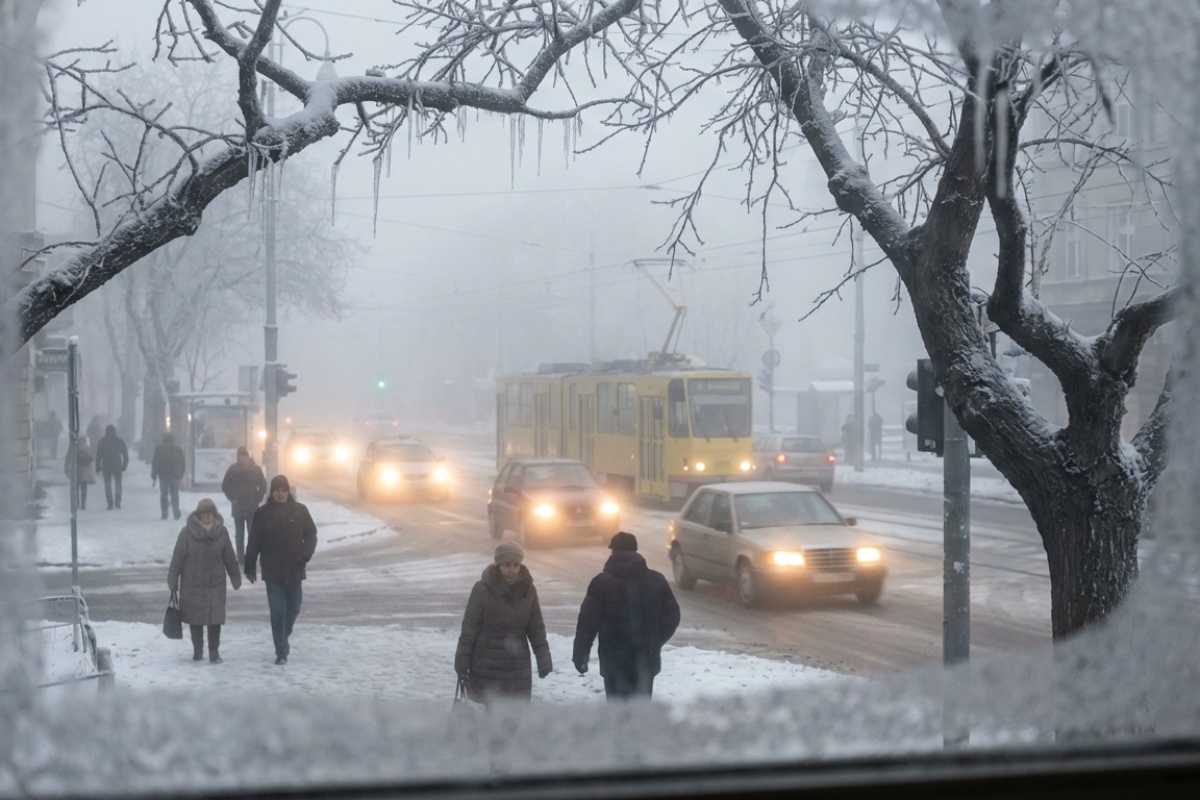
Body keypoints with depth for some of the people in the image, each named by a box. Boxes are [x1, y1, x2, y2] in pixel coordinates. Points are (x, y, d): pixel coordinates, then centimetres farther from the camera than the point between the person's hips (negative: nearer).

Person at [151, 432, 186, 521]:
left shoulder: (159, 449, -1)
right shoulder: (178, 449, 4)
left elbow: (155, 463, -2)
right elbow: (183, 464, 7)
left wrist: (153, 477, 2)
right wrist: (181, 476, 16)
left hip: (163, 475, -1)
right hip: (175, 476, 1)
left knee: (163, 494, 7)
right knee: (175, 495, 4)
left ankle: (164, 513, 3)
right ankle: (176, 513, -5)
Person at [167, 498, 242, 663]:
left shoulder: (222, 532, -3)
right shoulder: (187, 532, -11)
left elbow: (229, 557, 4)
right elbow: (177, 557, -8)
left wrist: (235, 578, 8)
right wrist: (172, 581, -8)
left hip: (216, 583, 1)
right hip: (192, 583, -1)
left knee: (215, 618, -4)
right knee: (195, 618, 8)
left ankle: (214, 651, 8)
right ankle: (197, 650, 24)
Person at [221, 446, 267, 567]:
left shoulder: (233, 469, -4)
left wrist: (232, 498, 0)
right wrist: (257, 499, 0)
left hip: (238, 506, 0)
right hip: (252, 506, 0)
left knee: (240, 534, 5)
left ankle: (241, 559, 6)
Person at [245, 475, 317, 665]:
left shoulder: (300, 510, 1)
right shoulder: (262, 513, -2)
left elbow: (311, 534, 5)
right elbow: (254, 542, 1)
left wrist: (305, 554, -12)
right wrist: (249, 567, 0)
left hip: (294, 570, 2)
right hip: (272, 571, -2)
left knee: (293, 608, 12)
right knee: (277, 611, -4)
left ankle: (283, 638, 38)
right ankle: (281, 652, 0)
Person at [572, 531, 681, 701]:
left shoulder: (602, 582, -7)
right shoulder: (657, 580, 3)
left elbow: (588, 622, -8)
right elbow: (671, 616, 6)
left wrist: (580, 655, 0)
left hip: (615, 661, -3)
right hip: (646, 659, 3)